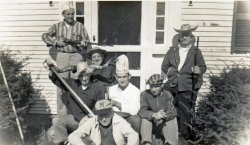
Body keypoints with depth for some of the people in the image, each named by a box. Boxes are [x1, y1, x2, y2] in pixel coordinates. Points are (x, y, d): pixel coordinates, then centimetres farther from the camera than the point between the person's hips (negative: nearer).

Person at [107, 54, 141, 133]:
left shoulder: (135, 91, 1)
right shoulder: (111, 89, 12)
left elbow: (134, 110, -13)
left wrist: (117, 104, -13)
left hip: (129, 119, -2)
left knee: (136, 120, -32)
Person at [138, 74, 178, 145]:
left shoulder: (167, 95, -5)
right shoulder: (145, 94, -9)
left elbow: (172, 112, -18)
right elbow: (141, 111, -22)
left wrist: (161, 116, -39)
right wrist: (154, 115, -41)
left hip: (164, 125, 1)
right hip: (150, 125, -1)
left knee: (173, 118, -26)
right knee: (145, 118, -29)